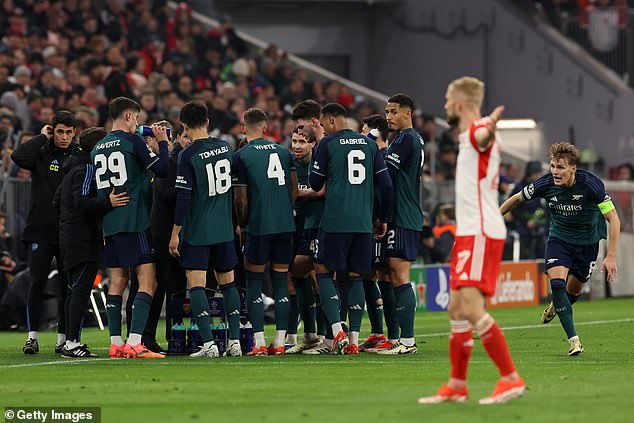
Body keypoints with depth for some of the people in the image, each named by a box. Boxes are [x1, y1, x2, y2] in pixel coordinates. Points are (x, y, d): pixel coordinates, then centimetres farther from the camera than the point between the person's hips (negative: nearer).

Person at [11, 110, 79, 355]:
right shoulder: (42, 153, 3)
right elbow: (18, 157, -18)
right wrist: (42, 137, -9)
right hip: (41, 230, -2)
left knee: (67, 286, 4)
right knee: (37, 283, -5)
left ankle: (63, 338, 11)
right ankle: (32, 336, 0)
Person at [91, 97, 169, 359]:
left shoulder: (97, 148, 14)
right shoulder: (132, 141, -7)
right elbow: (163, 170, -8)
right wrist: (162, 143, 7)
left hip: (109, 224, 7)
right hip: (135, 222, -7)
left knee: (117, 282, 10)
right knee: (147, 282, -7)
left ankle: (116, 344, 7)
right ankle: (134, 344, -17)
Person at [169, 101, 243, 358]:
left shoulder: (188, 156, -14)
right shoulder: (225, 147, 5)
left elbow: (183, 197, -16)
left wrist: (175, 233, -10)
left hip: (197, 231, -6)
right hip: (224, 228, 6)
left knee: (196, 284, -3)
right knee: (227, 282, 14)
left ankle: (208, 344, -11)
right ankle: (234, 341, 13)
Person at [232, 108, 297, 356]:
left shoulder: (241, 156, -4)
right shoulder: (283, 152, 10)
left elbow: (241, 200, -3)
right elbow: (294, 191, 12)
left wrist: (242, 224, 12)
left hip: (259, 225, -4)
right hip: (285, 224, 4)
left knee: (254, 282, 4)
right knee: (281, 283, 8)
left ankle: (259, 342, -3)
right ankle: (279, 342, 5)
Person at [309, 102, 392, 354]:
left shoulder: (328, 144, -2)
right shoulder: (368, 144, 11)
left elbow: (315, 184, 2)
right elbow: (385, 184, 10)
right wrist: (383, 218, 19)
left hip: (335, 220, -4)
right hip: (363, 222, 5)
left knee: (324, 272, 4)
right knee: (355, 277, 8)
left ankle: (338, 332, -11)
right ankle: (354, 339, 4)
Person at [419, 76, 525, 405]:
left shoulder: (477, 133, -16)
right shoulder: (469, 136, 15)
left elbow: (484, 134, -43)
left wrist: (490, 126, -64)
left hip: (481, 234, -10)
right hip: (469, 233, 10)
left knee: (472, 307, -18)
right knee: (457, 310, 13)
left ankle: (511, 378, -18)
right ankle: (456, 386, 19)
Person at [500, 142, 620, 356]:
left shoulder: (590, 184, -29)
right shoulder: (545, 184, -22)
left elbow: (613, 219, -25)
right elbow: (517, 199, -2)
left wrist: (611, 257, -29)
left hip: (587, 241, -1)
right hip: (559, 238, 1)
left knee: (575, 289, 12)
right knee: (557, 282, -21)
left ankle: (557, 306, 49)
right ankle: (573, 339, -19)